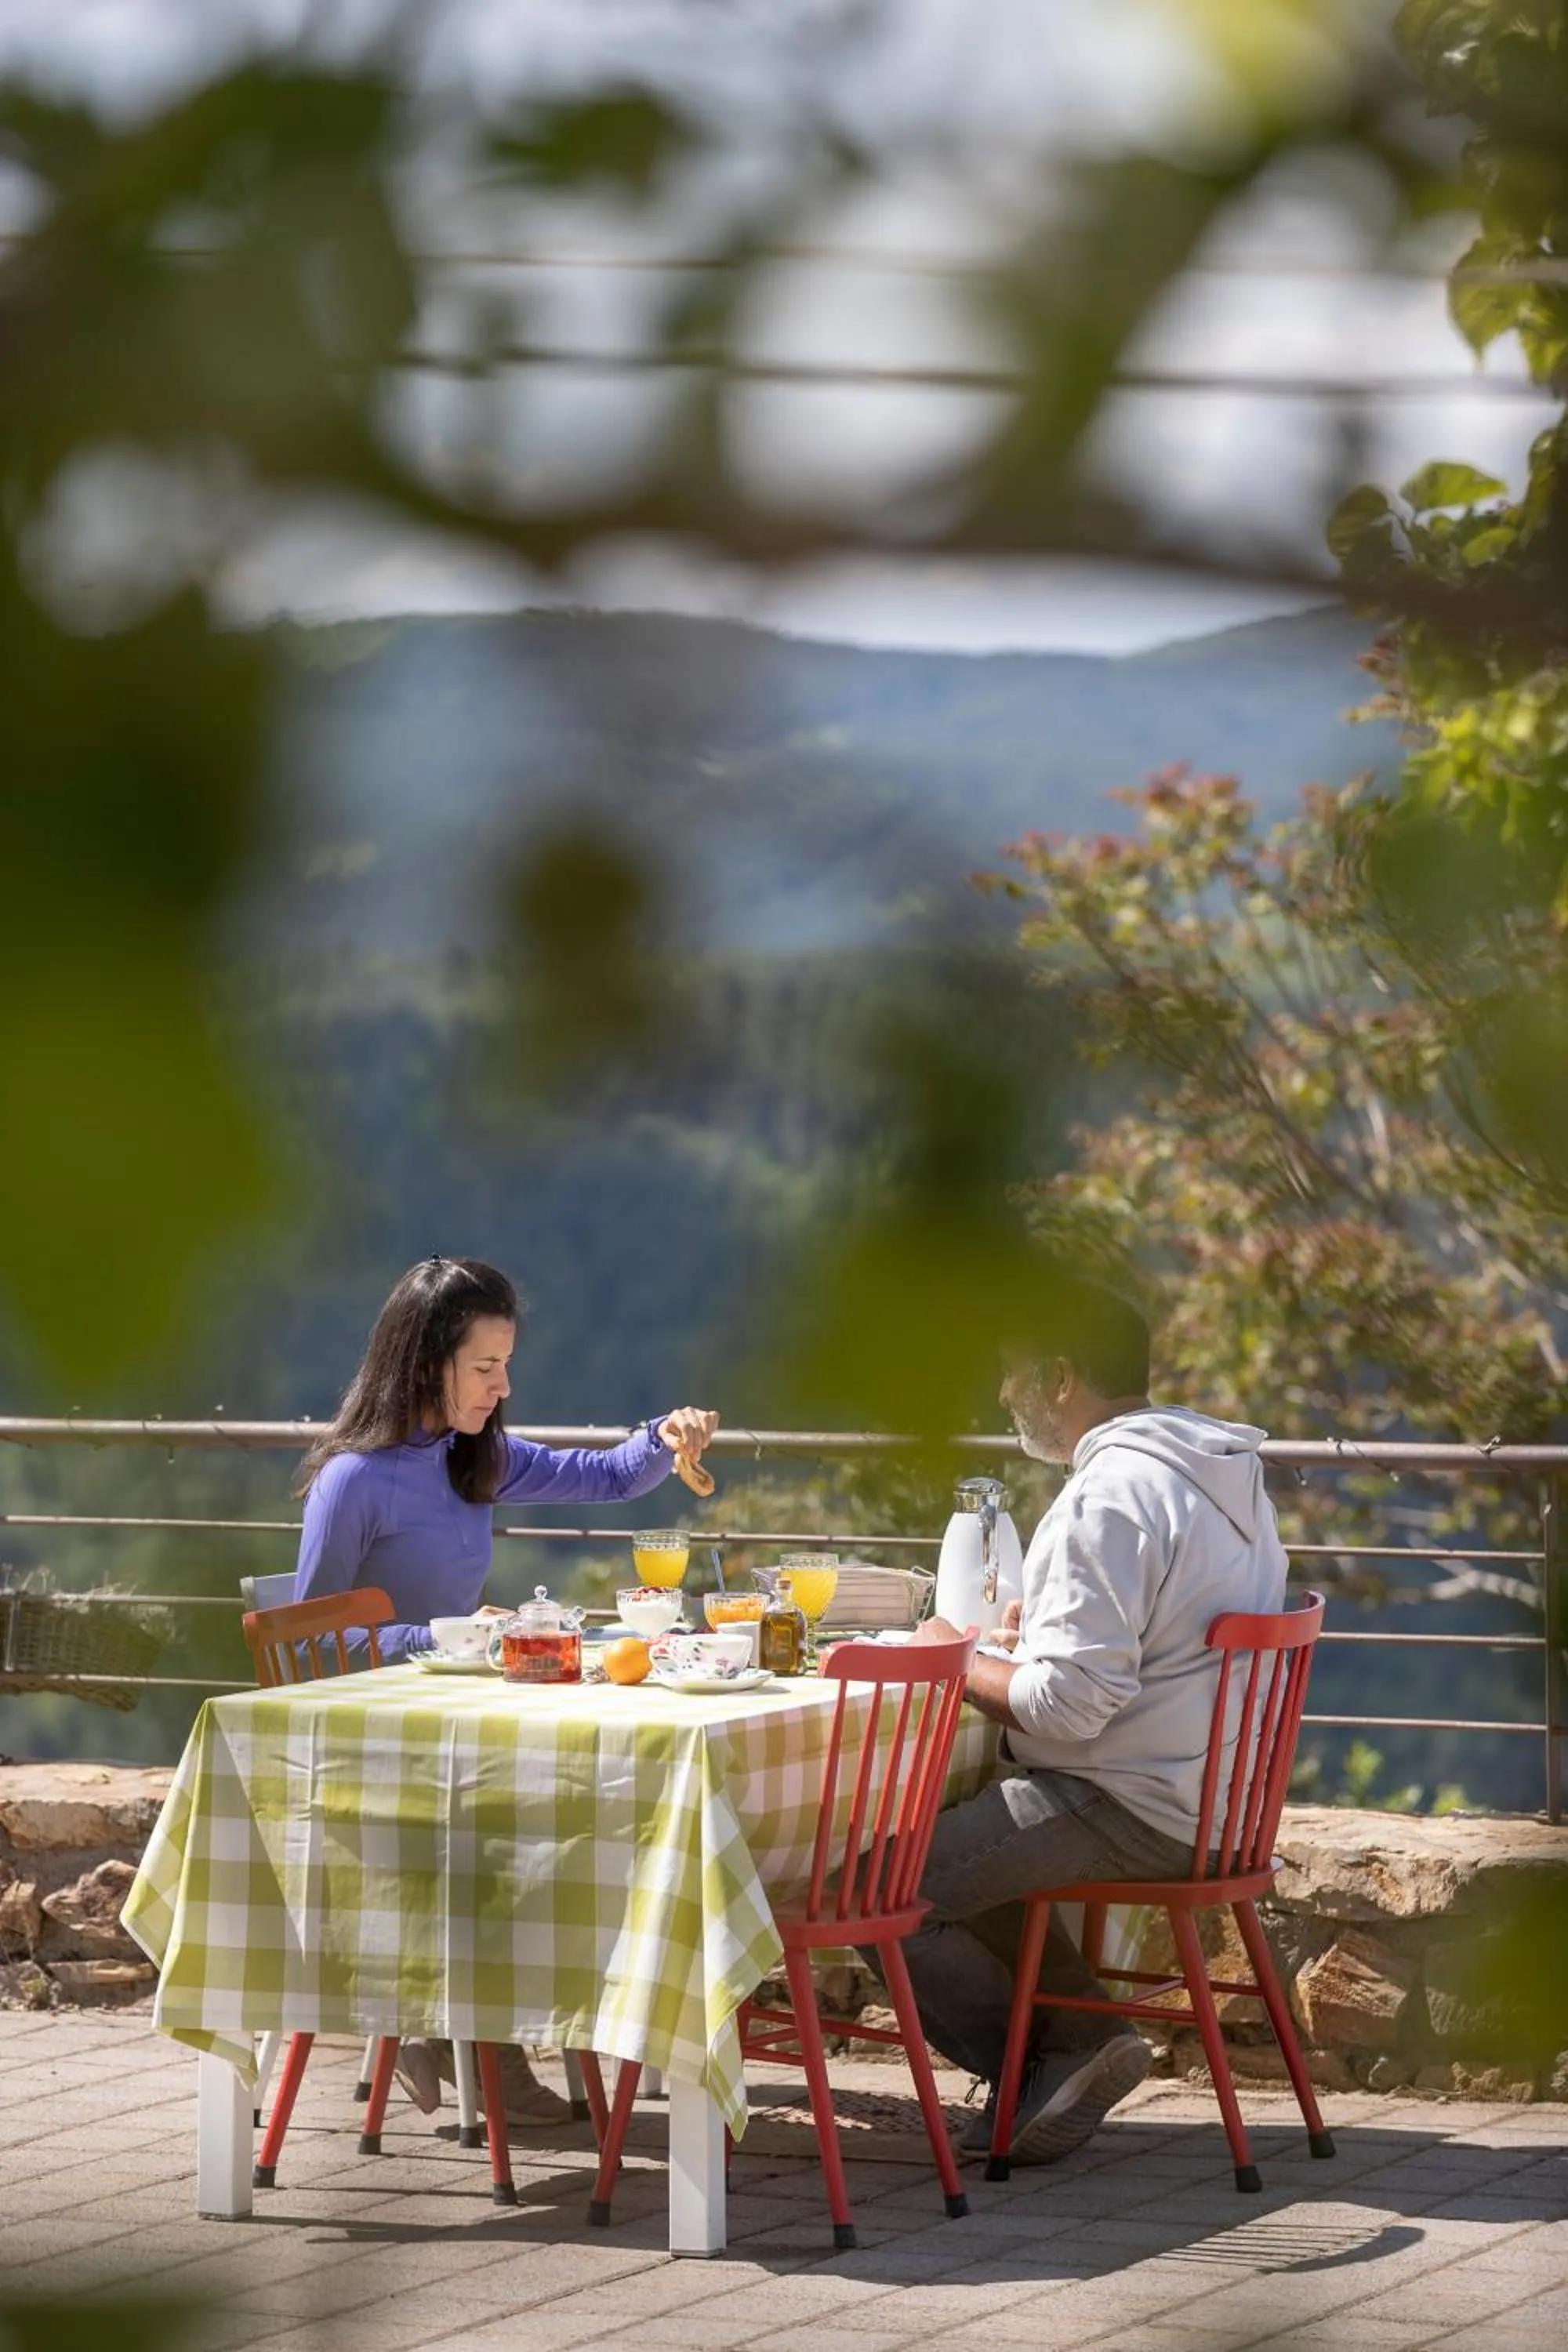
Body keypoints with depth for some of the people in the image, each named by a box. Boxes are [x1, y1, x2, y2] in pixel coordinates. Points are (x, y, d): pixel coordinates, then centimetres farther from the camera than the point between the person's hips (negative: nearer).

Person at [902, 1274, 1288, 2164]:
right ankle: (1078, 2037, 17)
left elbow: (1068, 1705, -24)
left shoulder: (1104, 1502, -20)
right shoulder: (1228, 1475, 11)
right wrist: (1044, 1633, 17)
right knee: (957, 1837, 27)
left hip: (1130, 1809, -10)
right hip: (1215, 1803, 10)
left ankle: (1053, 2054, 2)